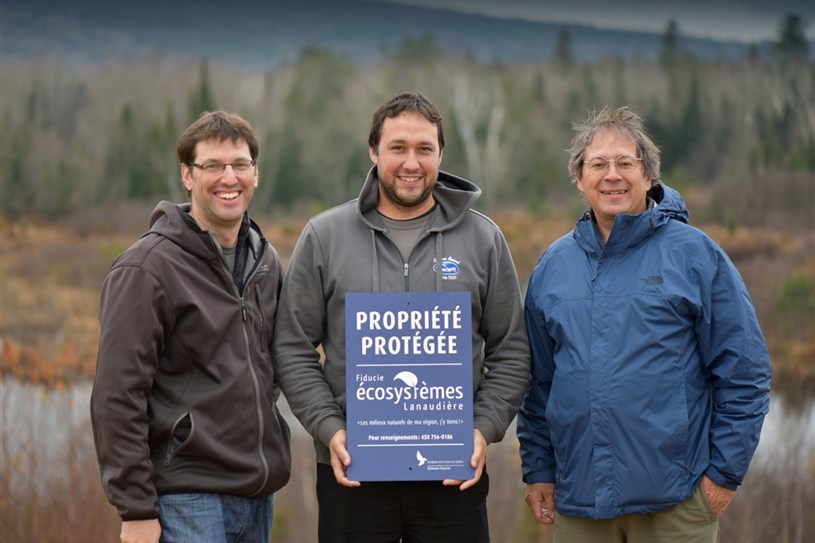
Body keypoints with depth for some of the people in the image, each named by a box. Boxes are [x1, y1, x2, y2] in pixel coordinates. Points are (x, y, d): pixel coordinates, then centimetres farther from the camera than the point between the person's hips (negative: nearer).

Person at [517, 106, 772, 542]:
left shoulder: (695, 255, -2)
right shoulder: (553, 265, 10)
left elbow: (744, 374, -3)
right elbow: (537, 382, 15)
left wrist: (725, 472, -6)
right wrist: (537, 470, 10)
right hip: (578, 499, 3)